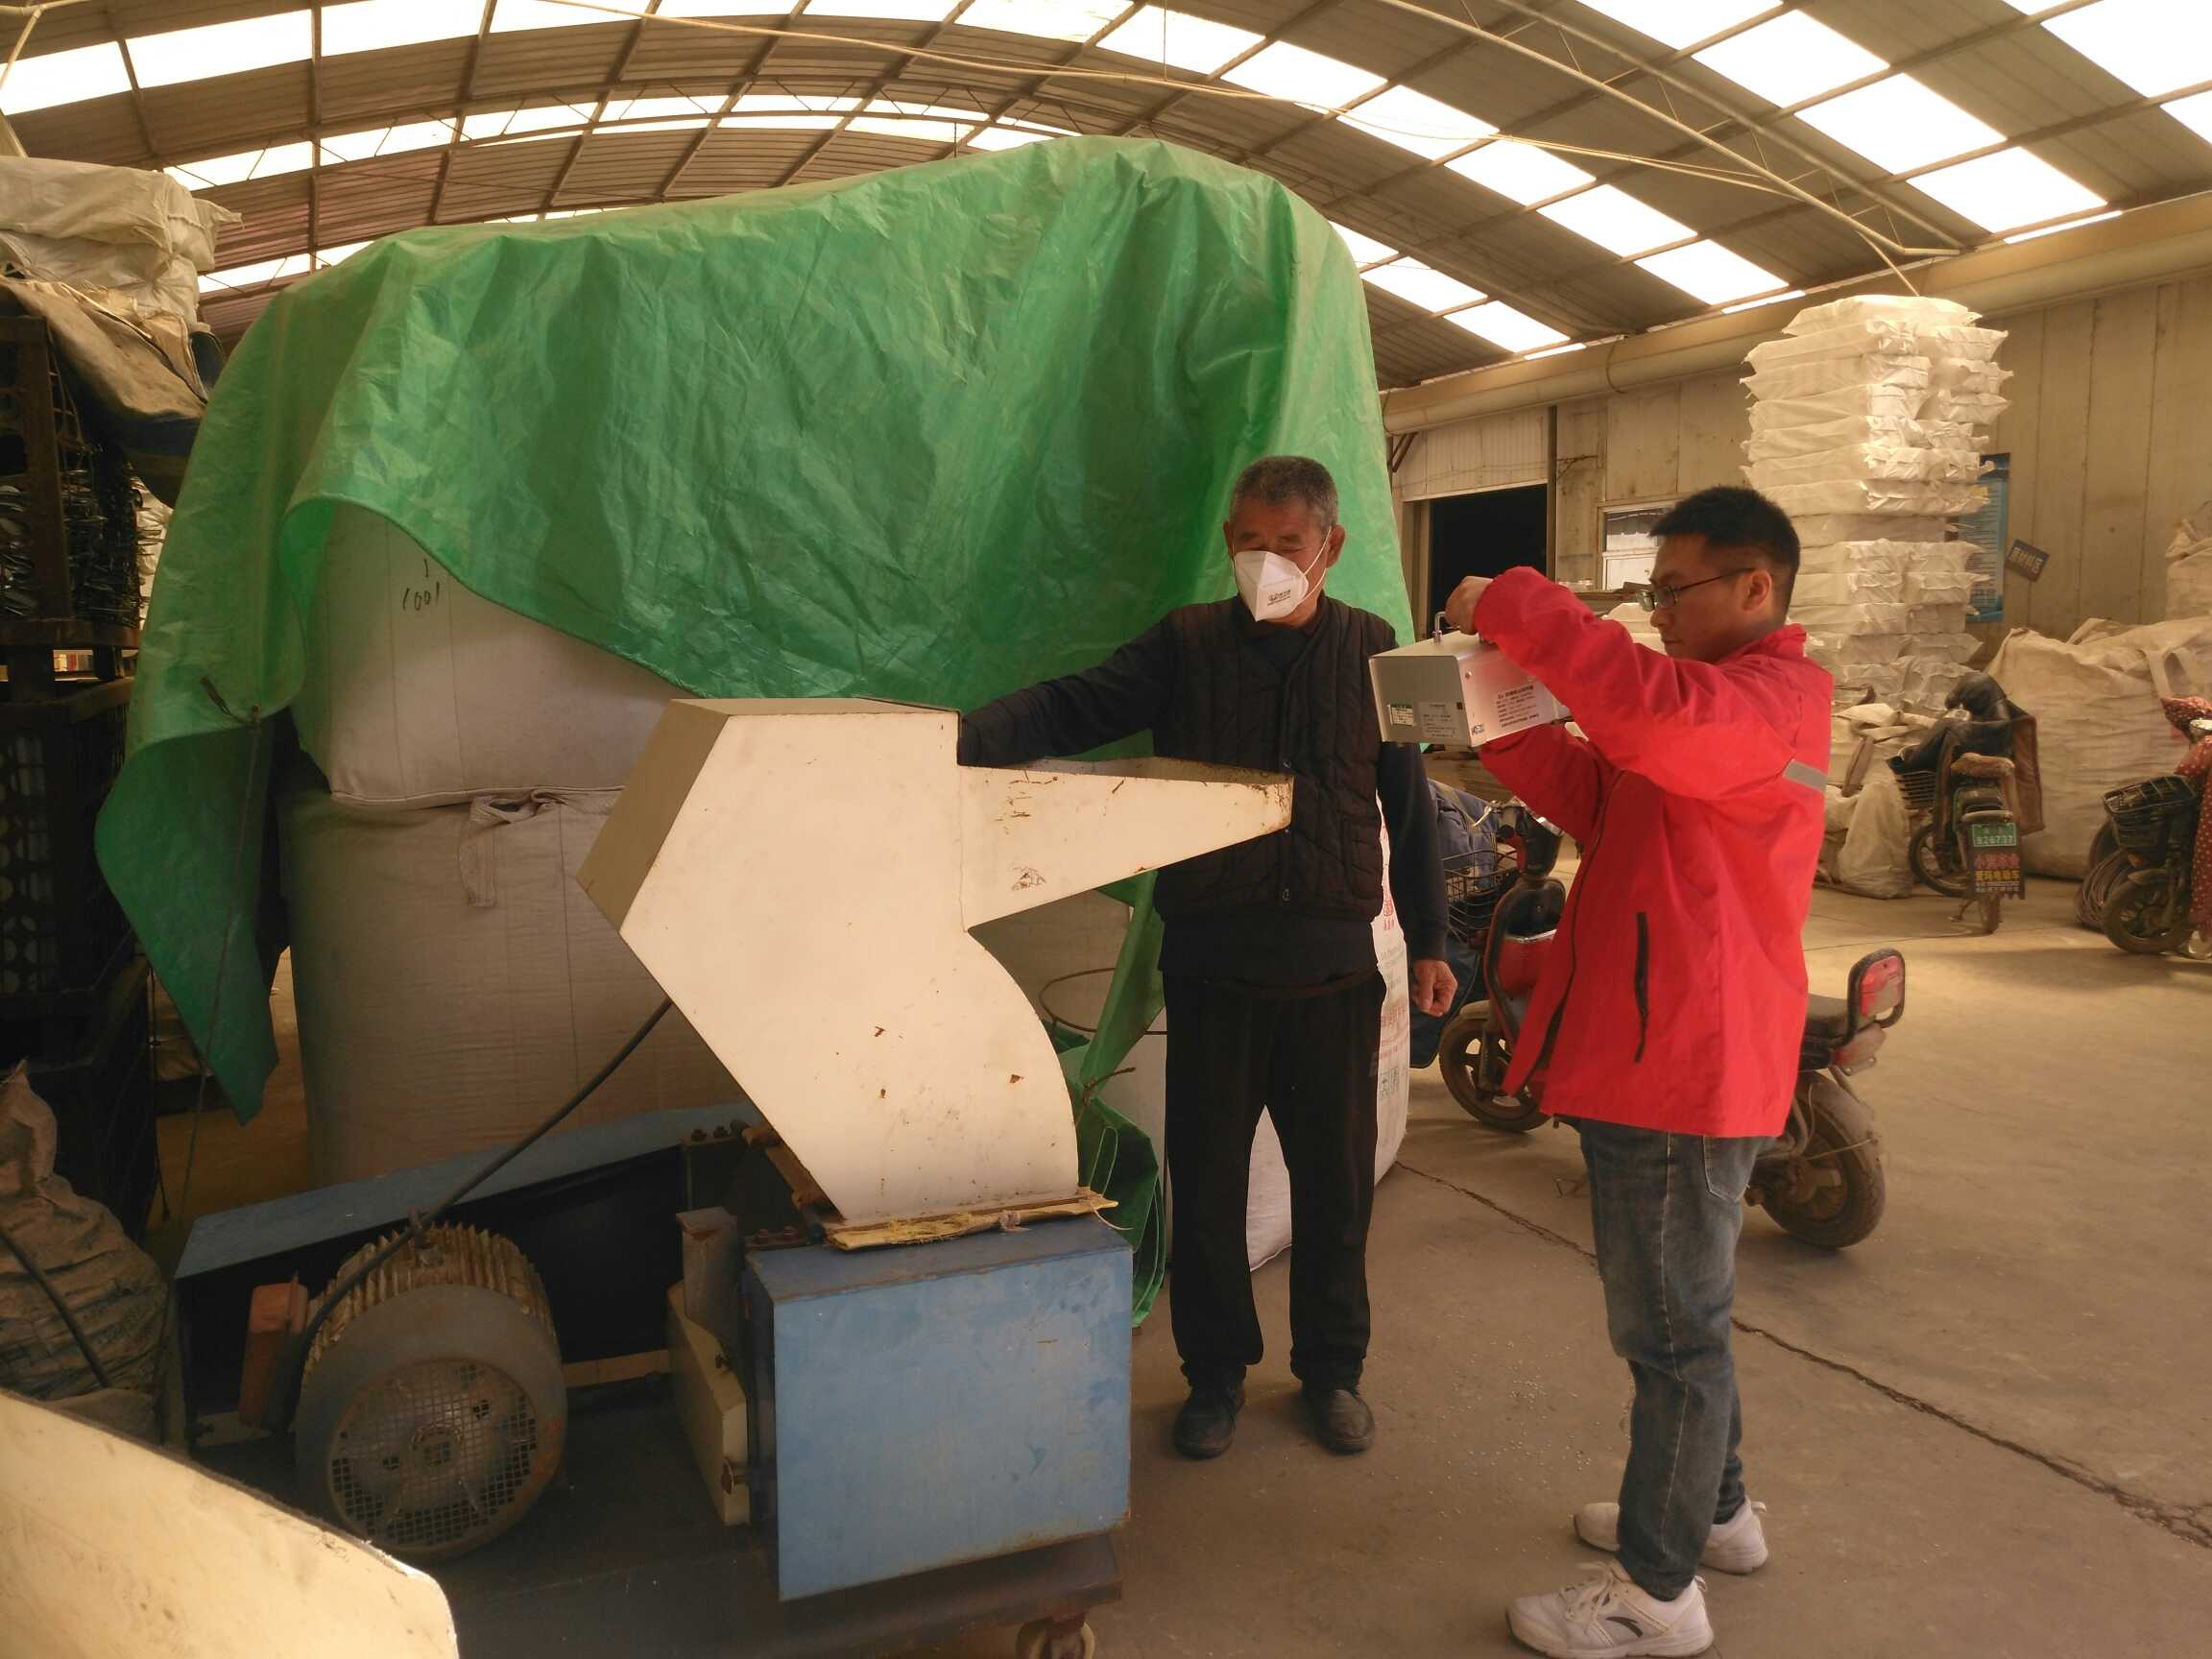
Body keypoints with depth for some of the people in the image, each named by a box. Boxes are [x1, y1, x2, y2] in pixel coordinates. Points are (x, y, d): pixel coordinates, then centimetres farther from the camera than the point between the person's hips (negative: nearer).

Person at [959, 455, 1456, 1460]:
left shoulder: (1371, 652, 4)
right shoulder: (1186, 644, 1)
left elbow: (1407, 804, 9)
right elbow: (1072, 707, -10)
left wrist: (1428, 941, 10)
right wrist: (961, 740, -29)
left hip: (1332, 969, 1)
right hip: (1211, 966, 0)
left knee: (1335, 1181, 12)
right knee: (1205, 1182, 9)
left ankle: (1331, 1371, 32)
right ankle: (1215, 1374, 29)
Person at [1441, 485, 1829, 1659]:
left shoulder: (1767, 701, -16)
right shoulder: (1726, 701, 19)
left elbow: (1650, 711, -38)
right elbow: (1601, 796, 16)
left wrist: (1509, 607, -28)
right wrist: (1503, 724, 3)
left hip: (1684, 1067, -11)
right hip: (1666, 1052, 11)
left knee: (1671, 1328, 0)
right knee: (1679, 1310, 24)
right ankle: (1713, 1509, 41)